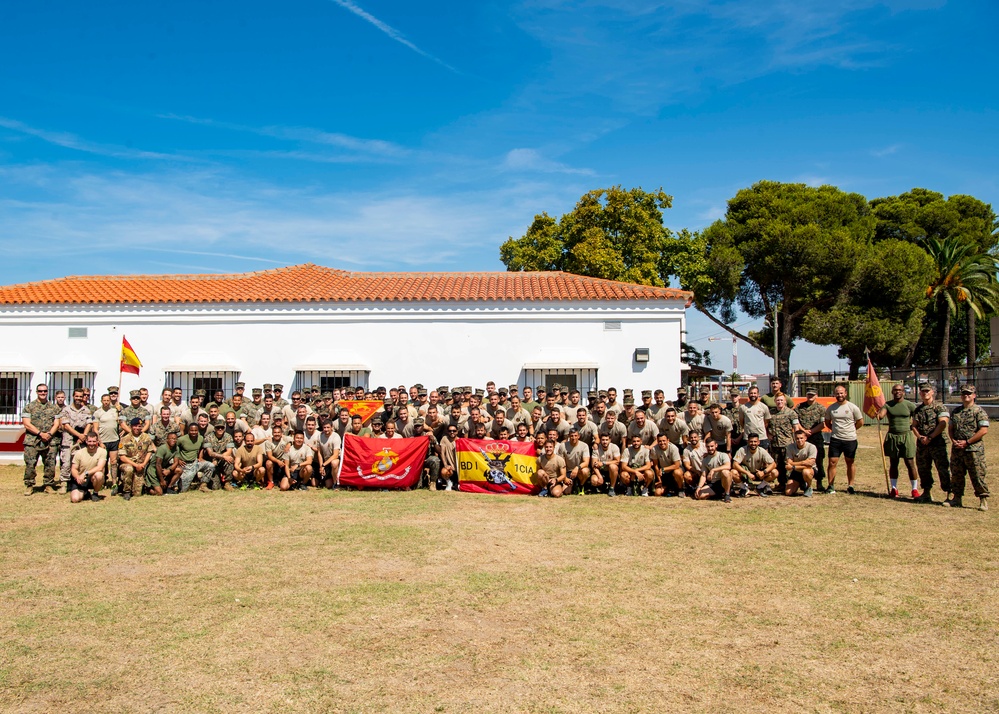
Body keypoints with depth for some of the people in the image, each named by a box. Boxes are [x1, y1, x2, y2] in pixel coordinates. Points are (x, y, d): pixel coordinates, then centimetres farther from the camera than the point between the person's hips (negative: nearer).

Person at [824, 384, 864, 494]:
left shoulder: (853, 407, -4)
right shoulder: (830, 408, 3)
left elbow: (860, 422, 4)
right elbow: (827, 422, 17)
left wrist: (849, 430, 7)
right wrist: (836, 430, 8)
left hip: (850, 440, -1)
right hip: (835, 440, 1)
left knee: (850, 463, 8)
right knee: (832, 462, -2)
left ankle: (850, 486, 18)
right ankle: (830, 486, 5)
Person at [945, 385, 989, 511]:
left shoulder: (979, 411, -5)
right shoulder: (956, 411, 14)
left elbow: (984, 430, -12)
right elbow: (951, 428, 19)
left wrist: (967, 442, -14)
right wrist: (953, 440, -1)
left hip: (974, 450, -6)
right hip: (957, 449, 6)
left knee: (978, 476, -3)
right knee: (956, 475, 10)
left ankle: (983, 500, 6)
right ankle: (957, 499, 19)